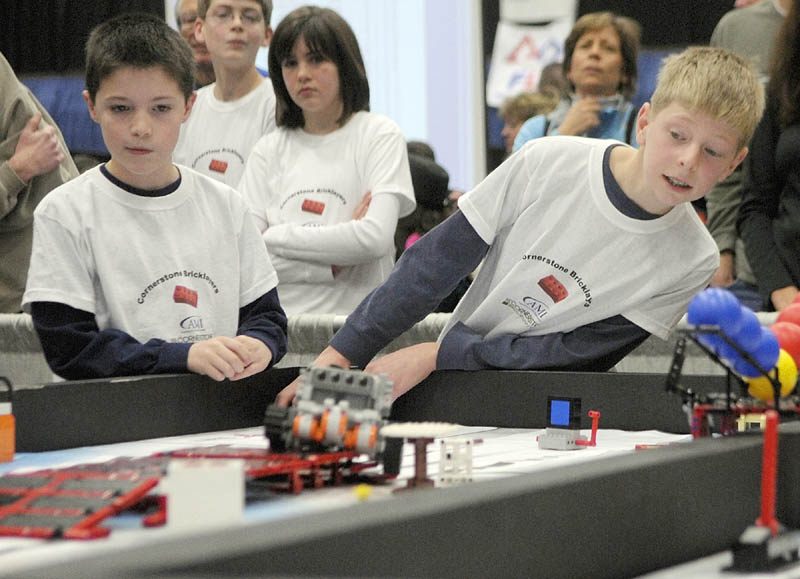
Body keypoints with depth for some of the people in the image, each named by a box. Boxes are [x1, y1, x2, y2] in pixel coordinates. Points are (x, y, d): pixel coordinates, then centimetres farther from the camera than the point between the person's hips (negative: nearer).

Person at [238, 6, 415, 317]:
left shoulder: (379, 135, 8)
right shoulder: (269, 149, 16)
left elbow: (375, 237, -8)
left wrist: (275, 237, 0)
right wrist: (328, 266, -7)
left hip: (355, 318, -3)